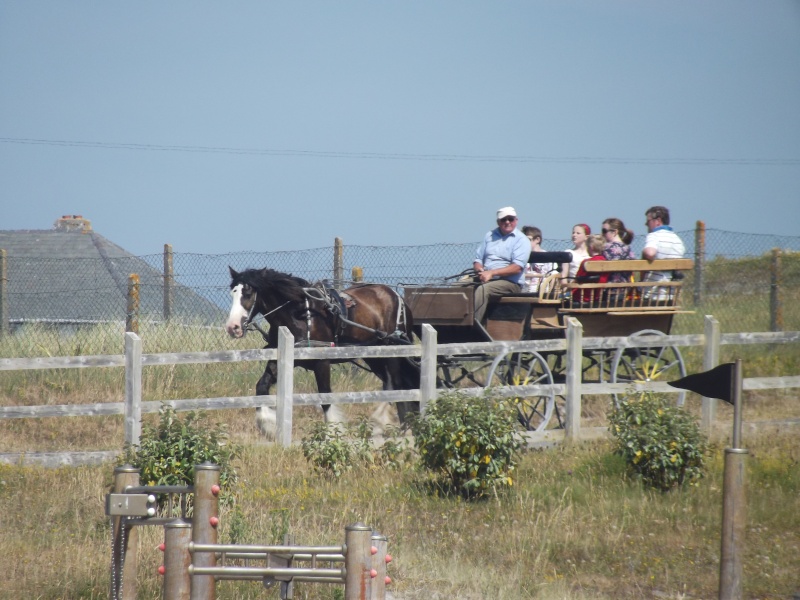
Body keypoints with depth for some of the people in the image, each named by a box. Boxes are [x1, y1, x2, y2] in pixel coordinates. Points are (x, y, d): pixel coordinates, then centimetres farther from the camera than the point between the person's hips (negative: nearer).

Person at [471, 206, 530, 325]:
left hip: (510, 282, -5)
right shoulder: (490, 236, 19)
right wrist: (480, 271, -7)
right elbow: (477, 259, 18)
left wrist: (491, 273, -18)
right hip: (486, 279, 5)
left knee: (482, 290, -33)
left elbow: (517, 268, -11)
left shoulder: (521, 240, 1)